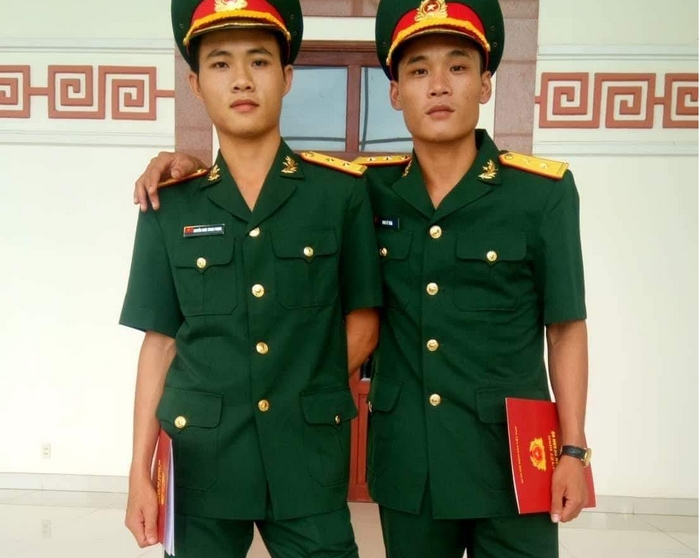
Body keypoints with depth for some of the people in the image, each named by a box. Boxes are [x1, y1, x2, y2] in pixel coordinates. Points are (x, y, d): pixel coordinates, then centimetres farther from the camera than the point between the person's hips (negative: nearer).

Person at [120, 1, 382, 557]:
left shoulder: (342, 189, -3)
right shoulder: (170, 205, 0)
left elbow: (364, 320, 3)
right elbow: (161, 342, 2)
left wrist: (309, 397, -4)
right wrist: (140, 471, 1)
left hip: (309, 456, -1)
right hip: (200, 458, 1)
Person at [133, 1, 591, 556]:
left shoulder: (543, 190, -9)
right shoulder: (371, 188, -3)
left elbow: (566, 329, -4)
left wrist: (573, 449, -4)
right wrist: (197, 163, -6)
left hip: (512, 459, -2)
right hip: (405, 461, 3)